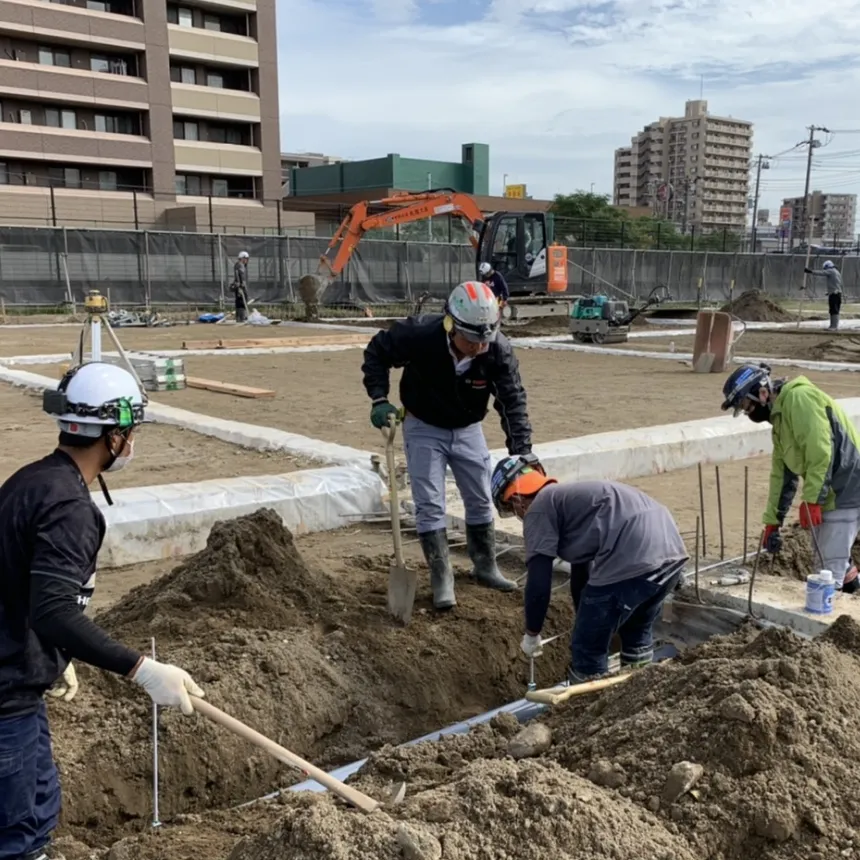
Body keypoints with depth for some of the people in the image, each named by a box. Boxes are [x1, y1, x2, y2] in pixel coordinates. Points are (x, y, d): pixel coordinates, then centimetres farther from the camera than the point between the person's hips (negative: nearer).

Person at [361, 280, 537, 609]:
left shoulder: (499, 351, -28)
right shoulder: (419, 335, -32)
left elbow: (512, 400, -26)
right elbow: (376, 352, -15)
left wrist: (522, 449, -36)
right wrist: (379, 399, -24)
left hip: (468, 429, 3)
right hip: (423, 428, -2)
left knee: (481, 501, 12)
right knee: (430, 505, -4)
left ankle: (485, 567, 30)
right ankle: (441, 579, 7)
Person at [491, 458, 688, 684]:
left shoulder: (539, 508, 8)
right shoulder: (570, 497, 33)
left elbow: (538, 582, 3)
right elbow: (581, 570, 44)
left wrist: (531, 634, 18)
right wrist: (588, 624, 54)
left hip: (631, 560, -10)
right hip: (671, 549, 10)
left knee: (588, 652, 8)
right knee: (638, 636, 31)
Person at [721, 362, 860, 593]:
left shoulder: (798, 398, -14)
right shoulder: (780, 417, 17)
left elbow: (821, 451, -24)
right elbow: (782, 475, 20)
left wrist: (811, 499, -23)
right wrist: (772, 522, 20)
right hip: (830, 492, 10)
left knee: (830, 564, -6)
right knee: (827, 558, 18)